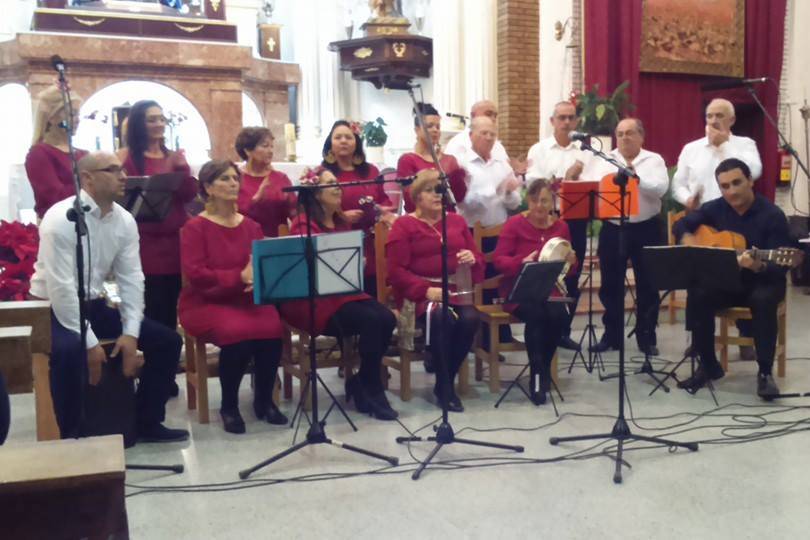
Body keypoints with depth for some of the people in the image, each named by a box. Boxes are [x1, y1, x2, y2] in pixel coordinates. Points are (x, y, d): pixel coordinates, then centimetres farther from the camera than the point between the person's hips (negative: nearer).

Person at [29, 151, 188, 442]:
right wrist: (89, 342, -25)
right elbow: (61, 288, -25)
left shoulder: (125, 220, -1)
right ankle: (72, 437, -17)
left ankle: (147, 423, 12)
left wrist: (131, 333, -12)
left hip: (93, 305, 7)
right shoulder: (61, 219, -21)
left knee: (167, 340, -2)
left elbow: (131, 279, -2)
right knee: (69, 350, -39)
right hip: (53, 309, -7)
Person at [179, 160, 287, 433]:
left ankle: (264, 400, -5)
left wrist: (259, 277, -18)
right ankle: (229, 407, -10)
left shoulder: (251, 226, 10)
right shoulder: (194, 228, -5)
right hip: (204, 302, -4)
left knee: (272, 327, -28)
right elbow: (195, 275, -15)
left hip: (246, 298, 4)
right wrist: (240, 276, -24)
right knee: (237, 332, -35)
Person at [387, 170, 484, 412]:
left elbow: (478, 258, 21)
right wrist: (426, 290, -20)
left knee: (470, 318, -27)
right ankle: (444, 384, -15)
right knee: (442, 319, -34)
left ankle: (446, 381, -9)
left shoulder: (457, 221, 19)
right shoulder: (403, 225, 4)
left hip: (455, 290, 4)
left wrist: (472, 260, -5)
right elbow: (396, 271, -6)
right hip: (419, 293, -4)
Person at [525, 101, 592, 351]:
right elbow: (532, 184, -10)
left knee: (572, 277, 8)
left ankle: (564, 330, 19)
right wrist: (566, 179, -17)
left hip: (576, 219, 3)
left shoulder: (585, 152, 9)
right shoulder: (539, 150, 3)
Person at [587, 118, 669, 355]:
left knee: (648, 285, 5)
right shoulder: (606, 161, 8)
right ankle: (612, 335, 20)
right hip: (612, 229, 2)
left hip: (646, 229, -1)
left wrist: (636, 177, -22)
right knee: (611, 284, 7)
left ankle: (647, 337, 16)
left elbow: (660, 189, -12)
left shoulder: (654, 160, 2)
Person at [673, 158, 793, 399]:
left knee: (763, 301, -37)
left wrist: (758, 266, -41)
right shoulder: (715, 209, -1)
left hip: (763, 280, -3)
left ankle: (765, 372, -22)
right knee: (697, 296, -26)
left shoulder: (773, 215, -14)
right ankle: (708, 365, -9)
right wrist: (694, 247, -13)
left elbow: (780, 267, -18)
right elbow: (681, 225, 8)